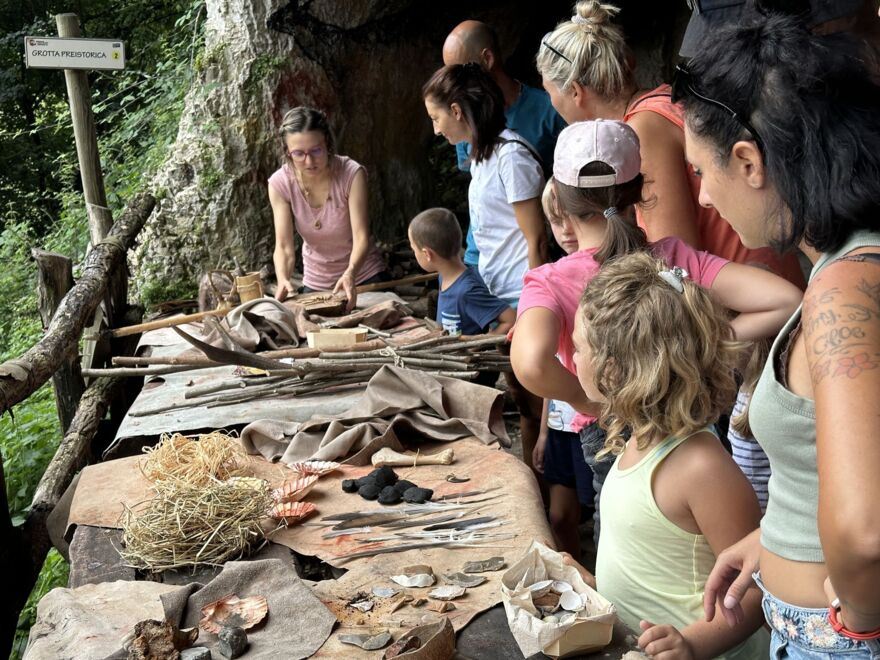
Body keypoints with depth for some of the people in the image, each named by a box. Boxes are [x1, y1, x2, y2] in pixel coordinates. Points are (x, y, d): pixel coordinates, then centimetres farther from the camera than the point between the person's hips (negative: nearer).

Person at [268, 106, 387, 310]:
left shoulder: (352, 174, -23)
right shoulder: (280, 183, -16)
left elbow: (361, 237, -28)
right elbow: (283, 246, -19)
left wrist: (350, 273, -48)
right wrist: (283, 279, -40)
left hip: (364, 276, -2)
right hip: (316, 283, 2)